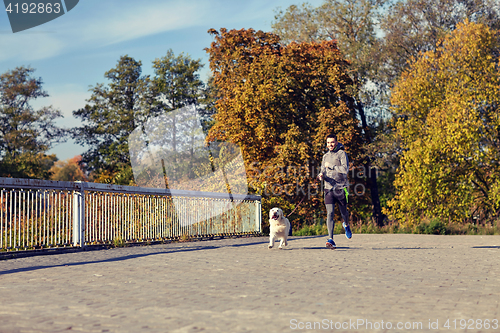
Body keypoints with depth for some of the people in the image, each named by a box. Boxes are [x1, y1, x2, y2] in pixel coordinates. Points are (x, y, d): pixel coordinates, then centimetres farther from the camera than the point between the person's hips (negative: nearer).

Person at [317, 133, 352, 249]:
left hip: (341, 187, -3)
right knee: (330, 213, -10)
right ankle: (331, 240, -15)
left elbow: (345, 169, -16)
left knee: (344, 212, 13)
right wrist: (321, 175, -4)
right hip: (329, 188, 3)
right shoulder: (325, 156, 14)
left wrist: (331, 166, -14)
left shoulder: (342, 154, -3)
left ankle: (346, 225, 48)